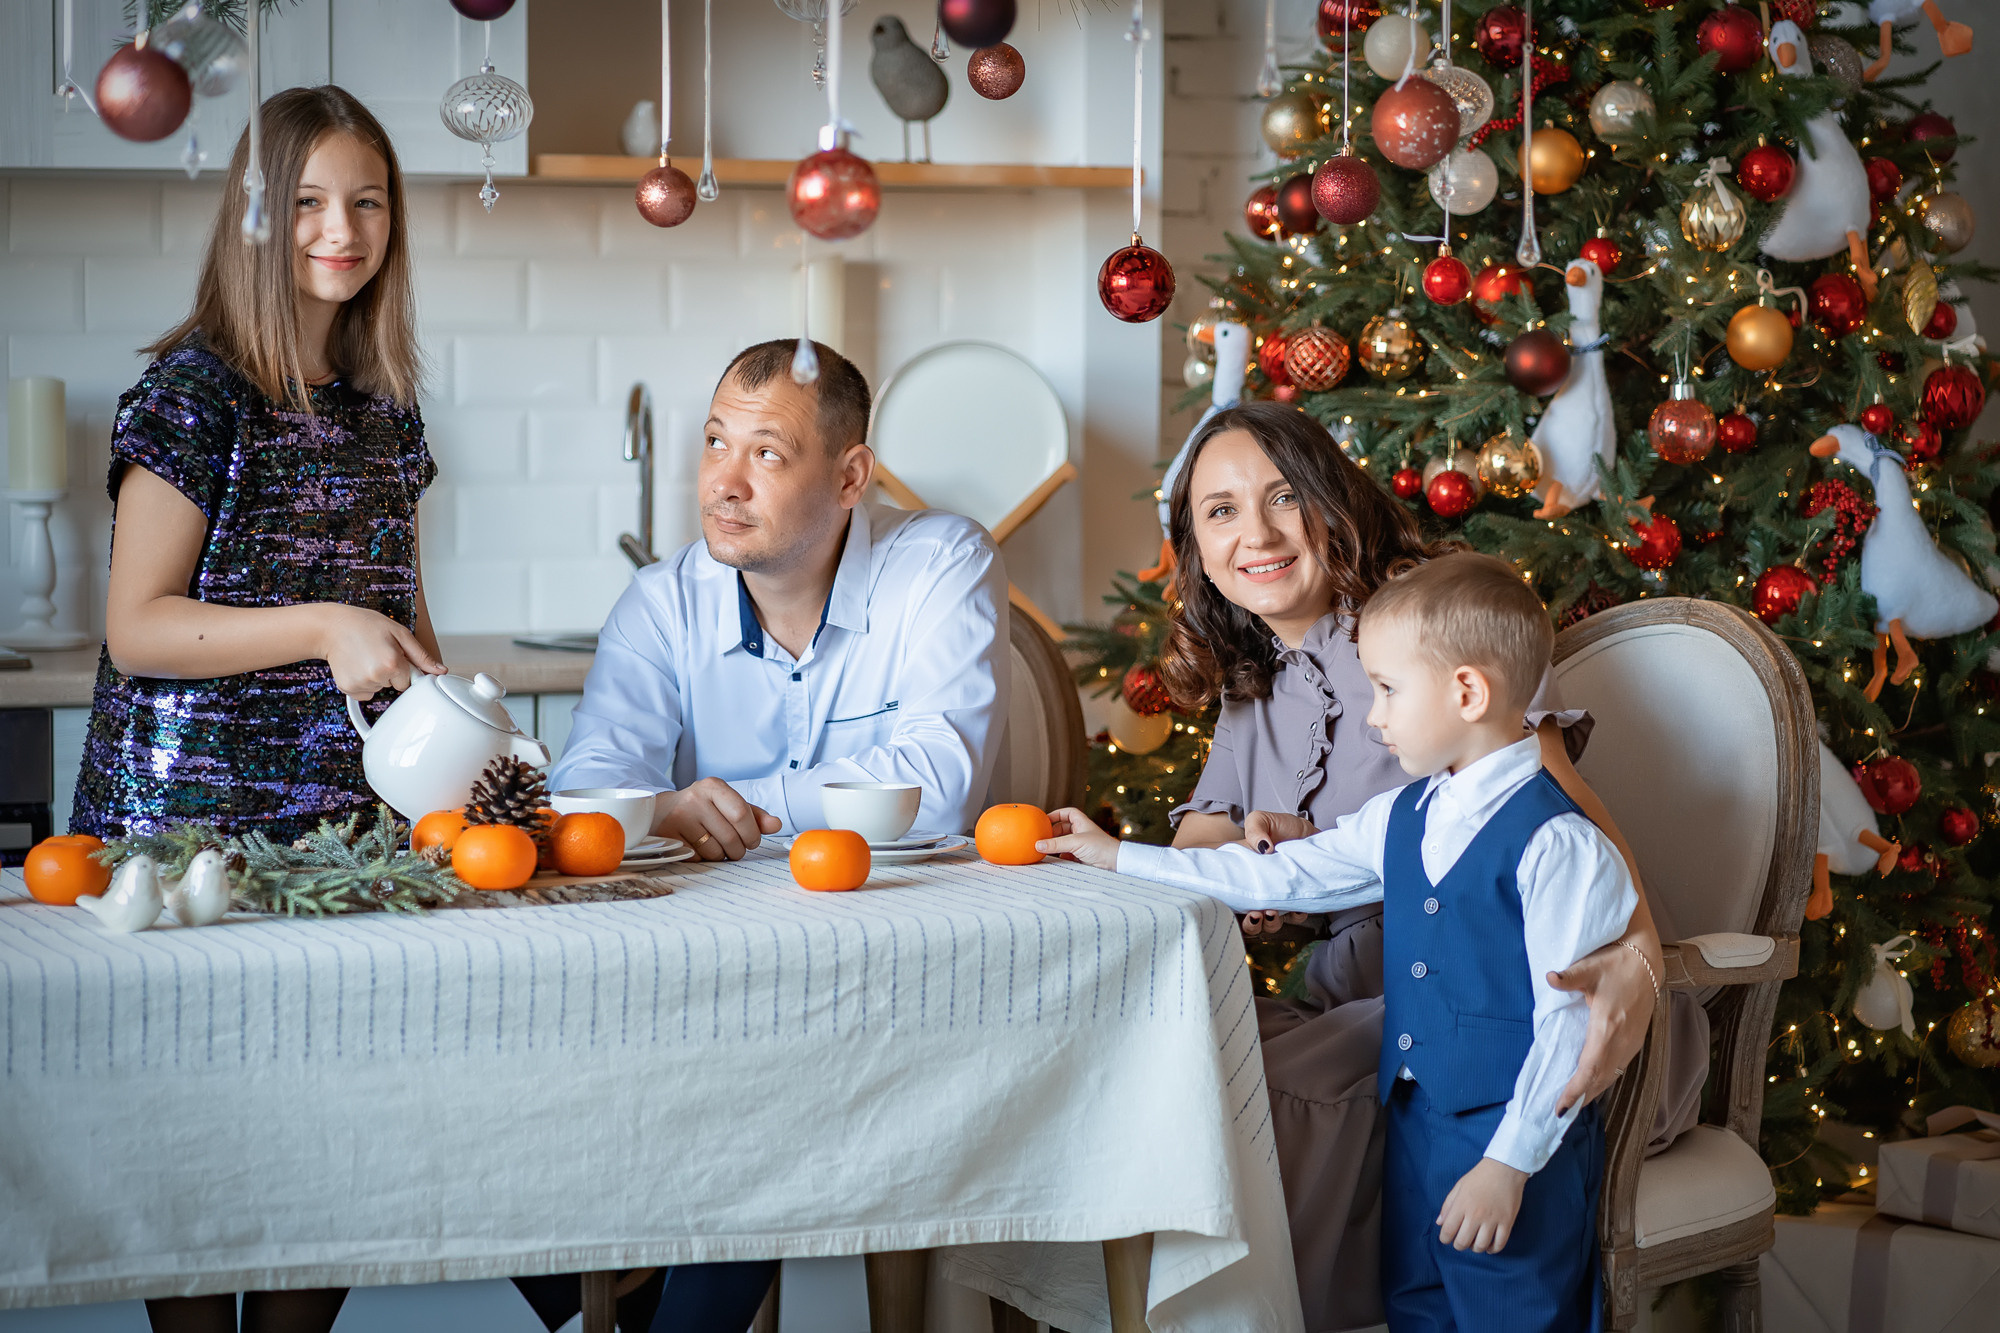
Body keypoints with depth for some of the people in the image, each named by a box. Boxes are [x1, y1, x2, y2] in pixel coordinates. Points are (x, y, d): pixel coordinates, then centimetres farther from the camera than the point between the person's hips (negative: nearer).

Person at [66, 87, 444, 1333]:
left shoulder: (384, 401, 11)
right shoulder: (198, 389, -8)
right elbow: (136, 626, -12)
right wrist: (321, 628, -22)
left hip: (351, 809, 6)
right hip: (191, 814, -6)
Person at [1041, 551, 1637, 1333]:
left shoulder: (1554, 843, -18)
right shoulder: (1402, 819, 8)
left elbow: (1569, 1018, -18)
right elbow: (1282, 874, 17)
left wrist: (1508, 1163, -19)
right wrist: (1120, 857, 18)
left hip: (1517, 1137, -8)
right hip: (1416, 1121, 8)